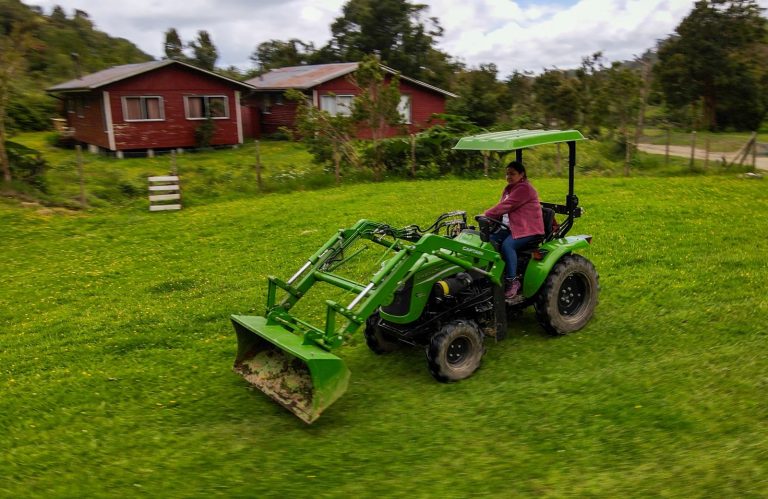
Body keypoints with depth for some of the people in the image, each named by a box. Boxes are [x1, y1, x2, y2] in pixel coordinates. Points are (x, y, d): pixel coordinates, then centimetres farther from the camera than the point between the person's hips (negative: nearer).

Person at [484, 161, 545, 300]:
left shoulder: (524, 189, -12)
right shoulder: (509, 189, 19)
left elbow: (506, 206, -20)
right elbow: (502, 208, 11)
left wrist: (486, 215, -19)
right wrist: (490, 217, -8)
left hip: (528, 229, -9)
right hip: (511, 227, 9)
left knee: (507, 245, -34)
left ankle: (512, 282, -25)